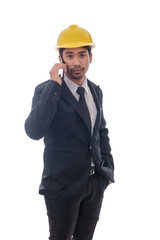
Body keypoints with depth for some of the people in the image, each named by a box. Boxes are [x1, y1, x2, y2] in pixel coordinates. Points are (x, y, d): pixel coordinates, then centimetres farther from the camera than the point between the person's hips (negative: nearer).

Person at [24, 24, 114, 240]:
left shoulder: (95, 91, 6)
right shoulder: (46, 91, -14)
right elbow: (34, 132, -30)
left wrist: (108, 167, 11)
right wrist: (54, 86, -30)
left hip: (96, 182, 6)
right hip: (63, 185, -5)